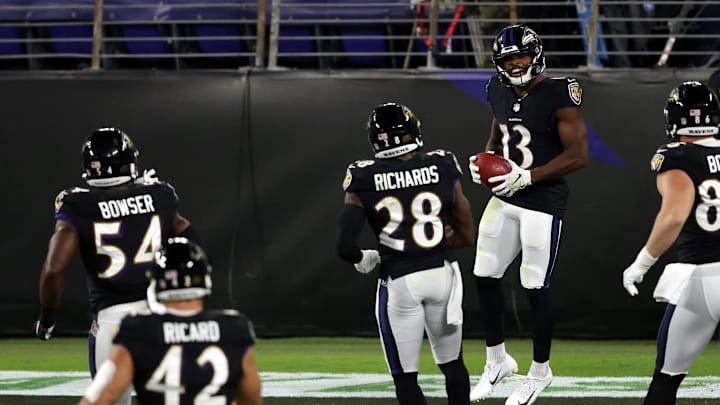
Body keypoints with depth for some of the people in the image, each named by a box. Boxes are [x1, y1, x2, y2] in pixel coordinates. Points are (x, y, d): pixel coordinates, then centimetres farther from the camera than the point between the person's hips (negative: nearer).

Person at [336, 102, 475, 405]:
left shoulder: (364, 182, -7)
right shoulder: (442, 170, -2)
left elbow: (346, 246, -11)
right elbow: (466, 235, 5)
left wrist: (362, 259, 11)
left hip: (398, 283, -2)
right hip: (440, 274, 2)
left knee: (405, 377, 8)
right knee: (452, 365, 19)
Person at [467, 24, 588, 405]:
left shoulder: (558, 96, -16)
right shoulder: (500, 92, 5)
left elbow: (578, 155, -17)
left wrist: (527, 176, -21)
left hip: (543, 202, -7)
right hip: (505, 198, 7)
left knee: (536, 288, 0)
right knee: (485, 277, 9)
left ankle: (540, 372, 17)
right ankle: (496, 360, 27)